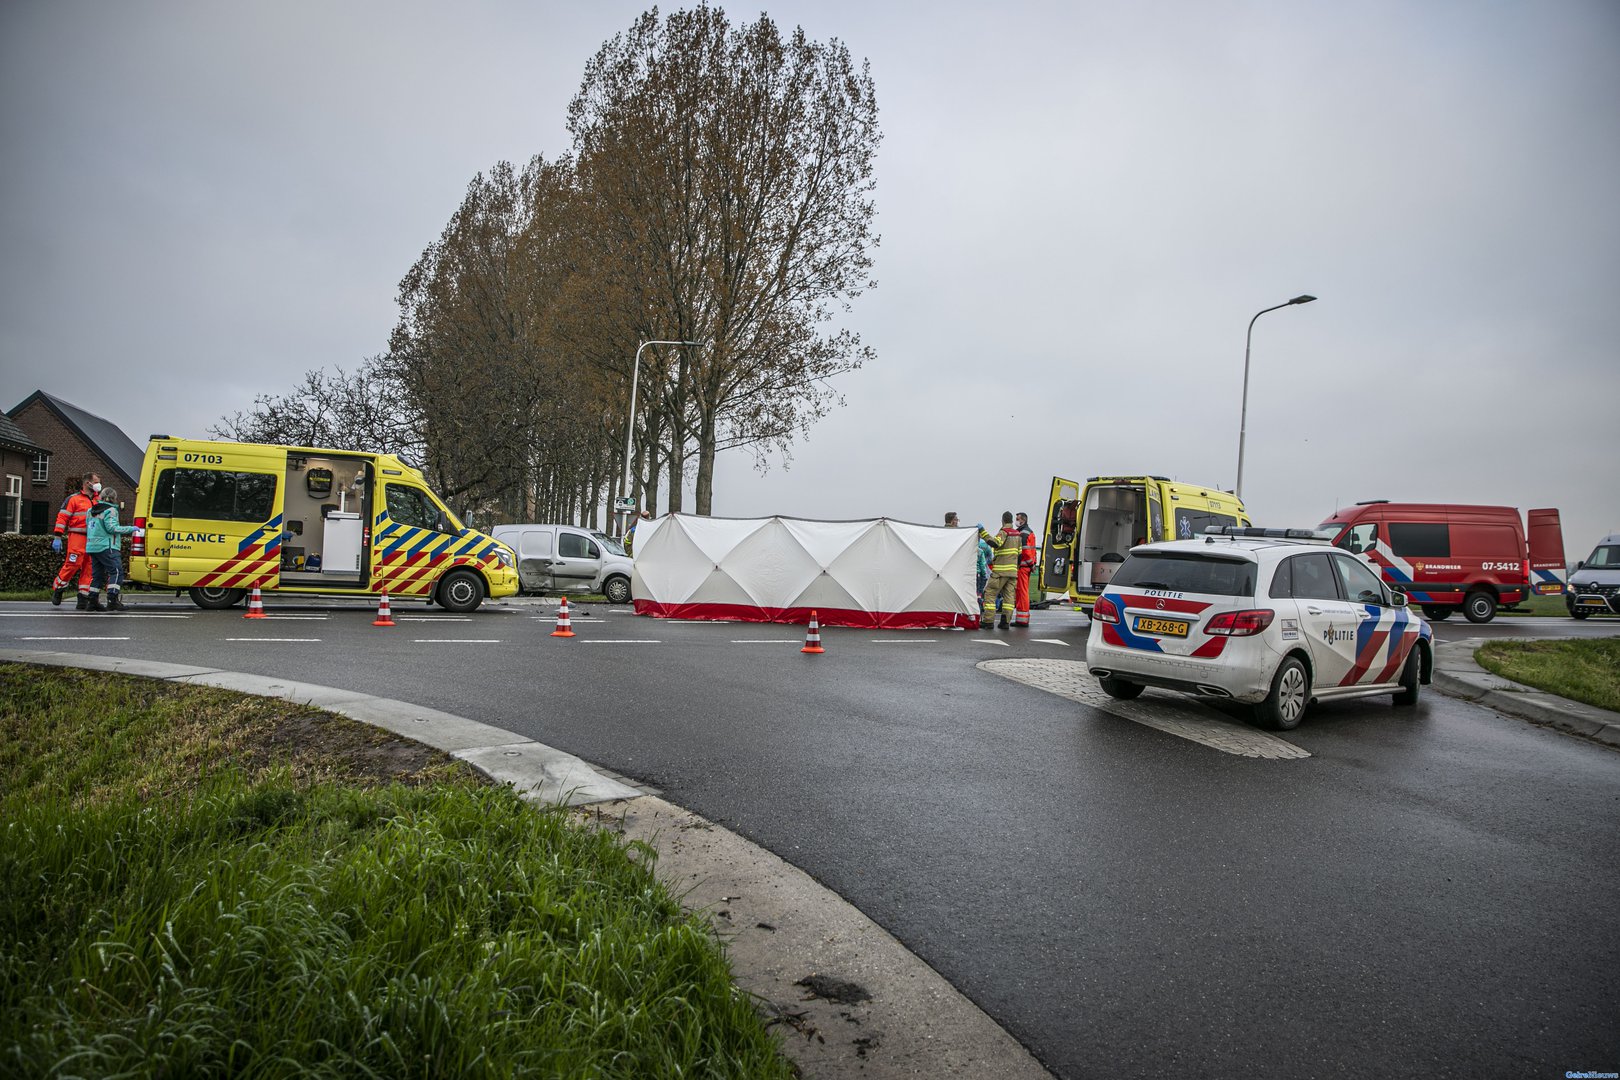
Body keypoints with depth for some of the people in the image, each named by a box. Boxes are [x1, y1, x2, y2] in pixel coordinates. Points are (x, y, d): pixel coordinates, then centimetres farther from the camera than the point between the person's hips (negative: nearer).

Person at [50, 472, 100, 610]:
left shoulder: (97, 500, 19)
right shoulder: (74, 499, -1)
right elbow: (62, 517, -5)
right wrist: (57, 538, -11)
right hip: (77, 537, -6)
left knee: (88, 568, 3)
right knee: (72, 565, -12)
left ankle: (83, 597, 5)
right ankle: (57, 590, 7)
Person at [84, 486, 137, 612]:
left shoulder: (92, 510, 18)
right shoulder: (110, 510, -7)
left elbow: (90, 529, 20)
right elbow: (111, 528, -15)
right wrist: (130, 529, -9)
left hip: (92, 546, 9)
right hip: (106, 547, -9)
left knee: (97, 574, 13)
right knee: (116, 572, -10)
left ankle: (93, 602, 13)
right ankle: (113, 600, -19)